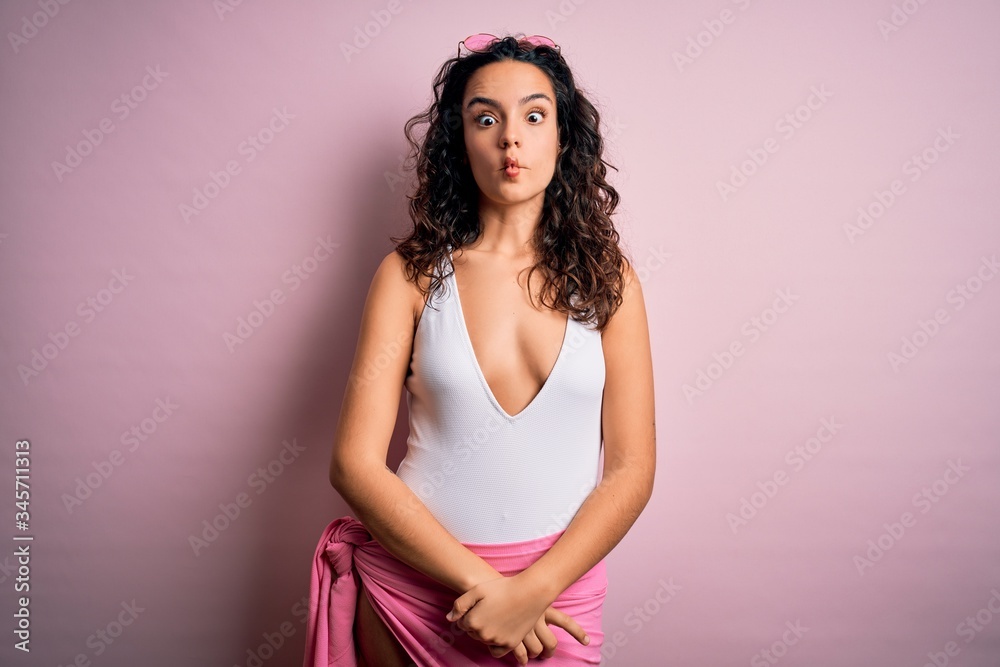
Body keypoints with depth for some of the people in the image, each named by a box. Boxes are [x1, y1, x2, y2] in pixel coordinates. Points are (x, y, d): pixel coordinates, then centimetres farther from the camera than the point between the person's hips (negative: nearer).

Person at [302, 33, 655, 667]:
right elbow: (355, 462, -8)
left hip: (557, 585, 1)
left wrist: (532, 590, -15)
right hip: (411, 579, 0)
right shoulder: (412, 273, -5)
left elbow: (631, 470, -4)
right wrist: (479, 582, -15)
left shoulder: (607, 278, -2)